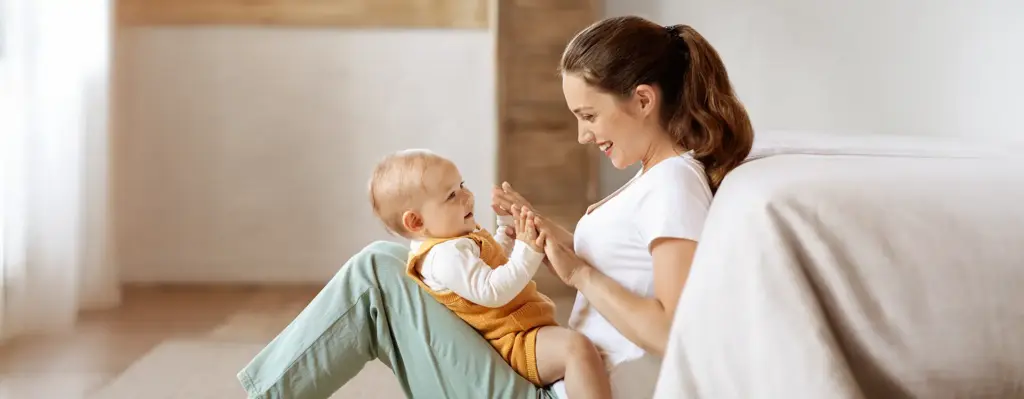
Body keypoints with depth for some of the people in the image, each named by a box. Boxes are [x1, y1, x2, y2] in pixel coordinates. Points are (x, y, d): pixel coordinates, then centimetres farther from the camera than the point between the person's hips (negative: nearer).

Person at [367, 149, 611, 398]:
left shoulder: (456, 240, 16)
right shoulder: (445, 255, -21)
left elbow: (500, 259, 34)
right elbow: (492, 292, -30)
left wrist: (509, 222, 22)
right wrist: (527, 253, -27)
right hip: (519, 344, -12)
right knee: (577, 347, -34)